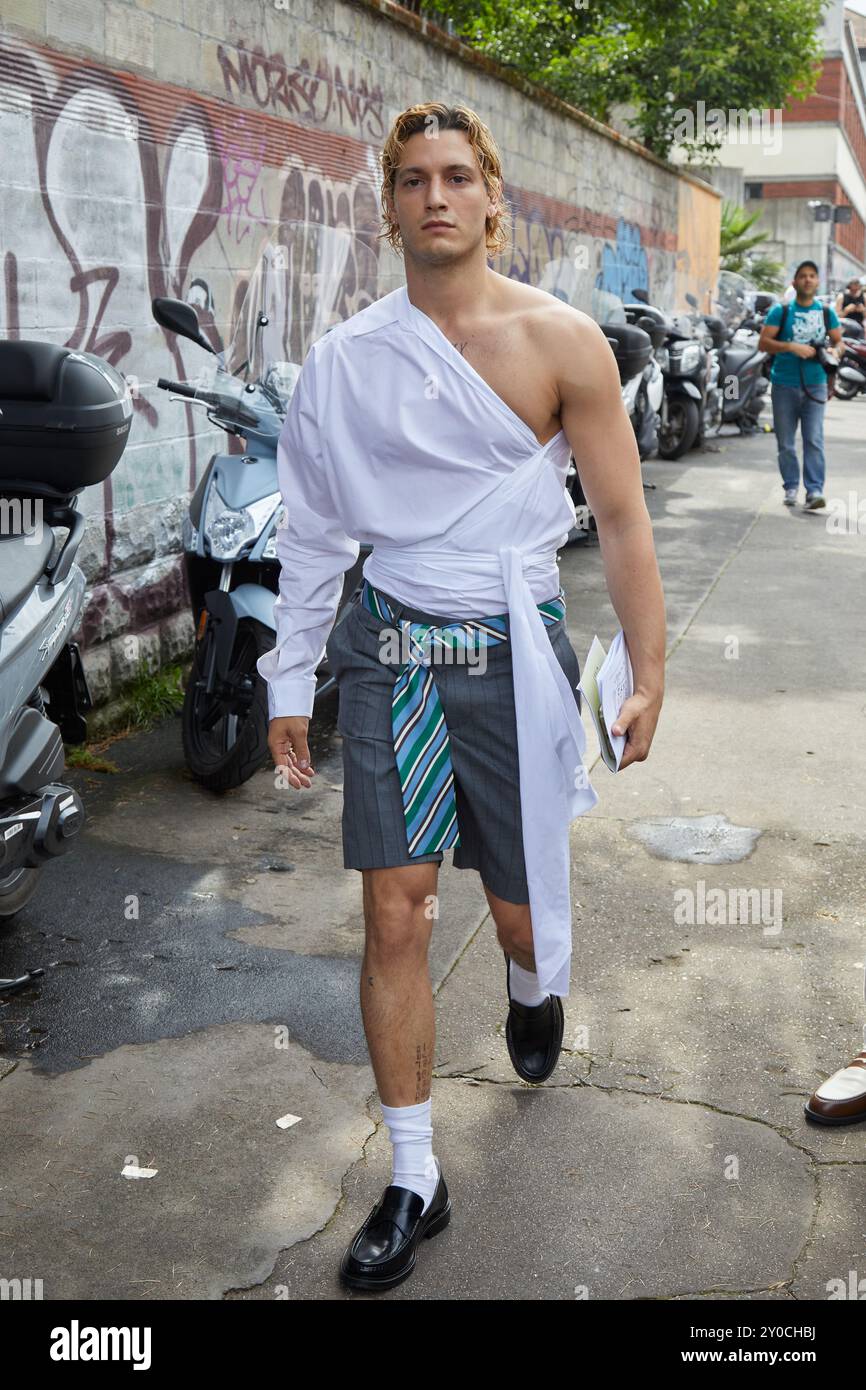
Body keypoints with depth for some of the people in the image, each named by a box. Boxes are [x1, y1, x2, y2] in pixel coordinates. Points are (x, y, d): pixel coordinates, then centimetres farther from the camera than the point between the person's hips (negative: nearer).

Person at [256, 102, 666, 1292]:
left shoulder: (560, 342, -4)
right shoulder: (345, 358, 3)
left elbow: (622, 519, -2)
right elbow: (314, 528, 8)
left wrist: (648, 672, -5)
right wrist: (289, 684, 7)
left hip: (514, 651, -1)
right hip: (392, 651, 2)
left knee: (521, 911, 10)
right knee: (395, 920, -1)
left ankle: (535, 986, 51)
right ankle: (414, 1182, 15)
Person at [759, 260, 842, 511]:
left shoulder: (827, 313, 9)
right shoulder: (781, 311, 1)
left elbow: (839, 341, 17)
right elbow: (763, 342, -5)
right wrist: (792, 347, -18)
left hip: (815, 385, 1)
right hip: (784, 386, 0)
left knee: (814, 440, -10)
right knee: (786, 443, 6)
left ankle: (815, 490, -13)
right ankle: (791, 487, 18)